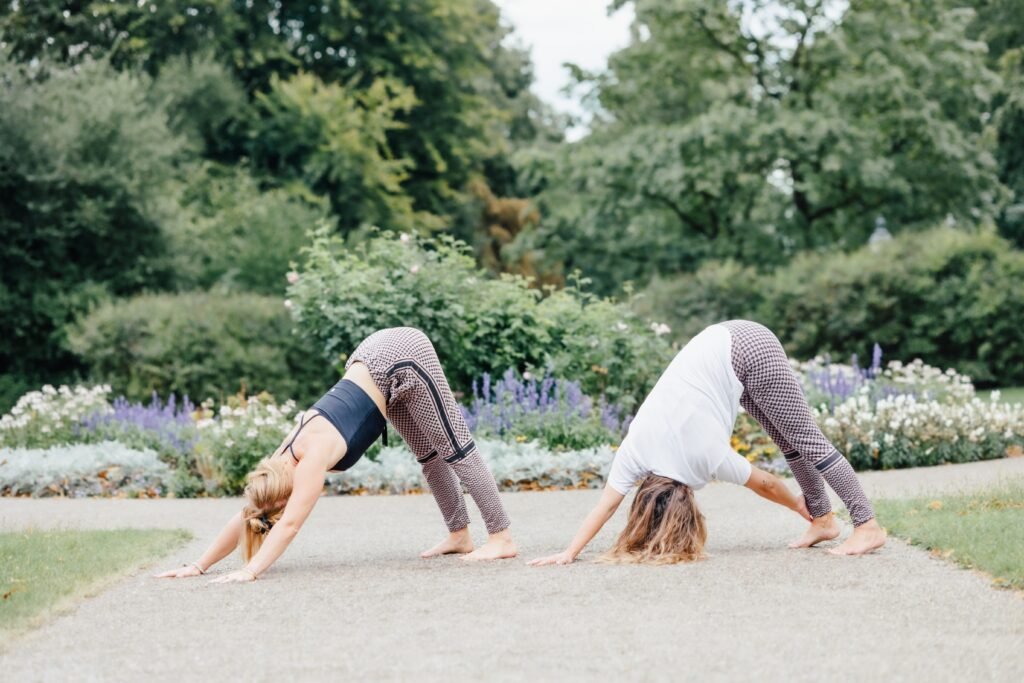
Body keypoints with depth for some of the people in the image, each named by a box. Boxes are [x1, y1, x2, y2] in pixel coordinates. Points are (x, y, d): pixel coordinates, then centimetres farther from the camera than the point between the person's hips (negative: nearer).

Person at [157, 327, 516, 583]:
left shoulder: (314, 455, -24)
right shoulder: (287, 455, -4)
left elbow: (290, 523, -29)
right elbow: (246, 515, -1)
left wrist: (250, 571, -33)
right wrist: (199, 565, -4)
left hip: (402, 358, -7)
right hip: (378, 360, 7)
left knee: (455, 448, -3)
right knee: (431, 455, 15)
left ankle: (501, 537, 0)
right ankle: (460, 535, 25)